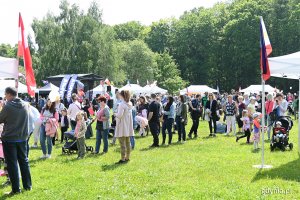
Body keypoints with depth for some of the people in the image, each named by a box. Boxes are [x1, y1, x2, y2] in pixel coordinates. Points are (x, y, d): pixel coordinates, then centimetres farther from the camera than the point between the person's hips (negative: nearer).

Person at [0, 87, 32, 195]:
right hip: (22, 138, 6)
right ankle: (28, 185, 20)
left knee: (12, 164, 1)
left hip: (9, 139, -5)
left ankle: (16, 189, 4)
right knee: (24, 161, 14)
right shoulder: (25, 105, 2)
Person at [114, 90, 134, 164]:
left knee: (122, 143, -4)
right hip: (128, 125, 8)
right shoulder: (130, 104, 8)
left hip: (122, 126, -8)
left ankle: (123, 159, -2)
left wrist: (115, 114, -3)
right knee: (127, 142, 15)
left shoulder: (122, 104, -18)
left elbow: (120, 115, -23)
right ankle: (127, 157, 22)